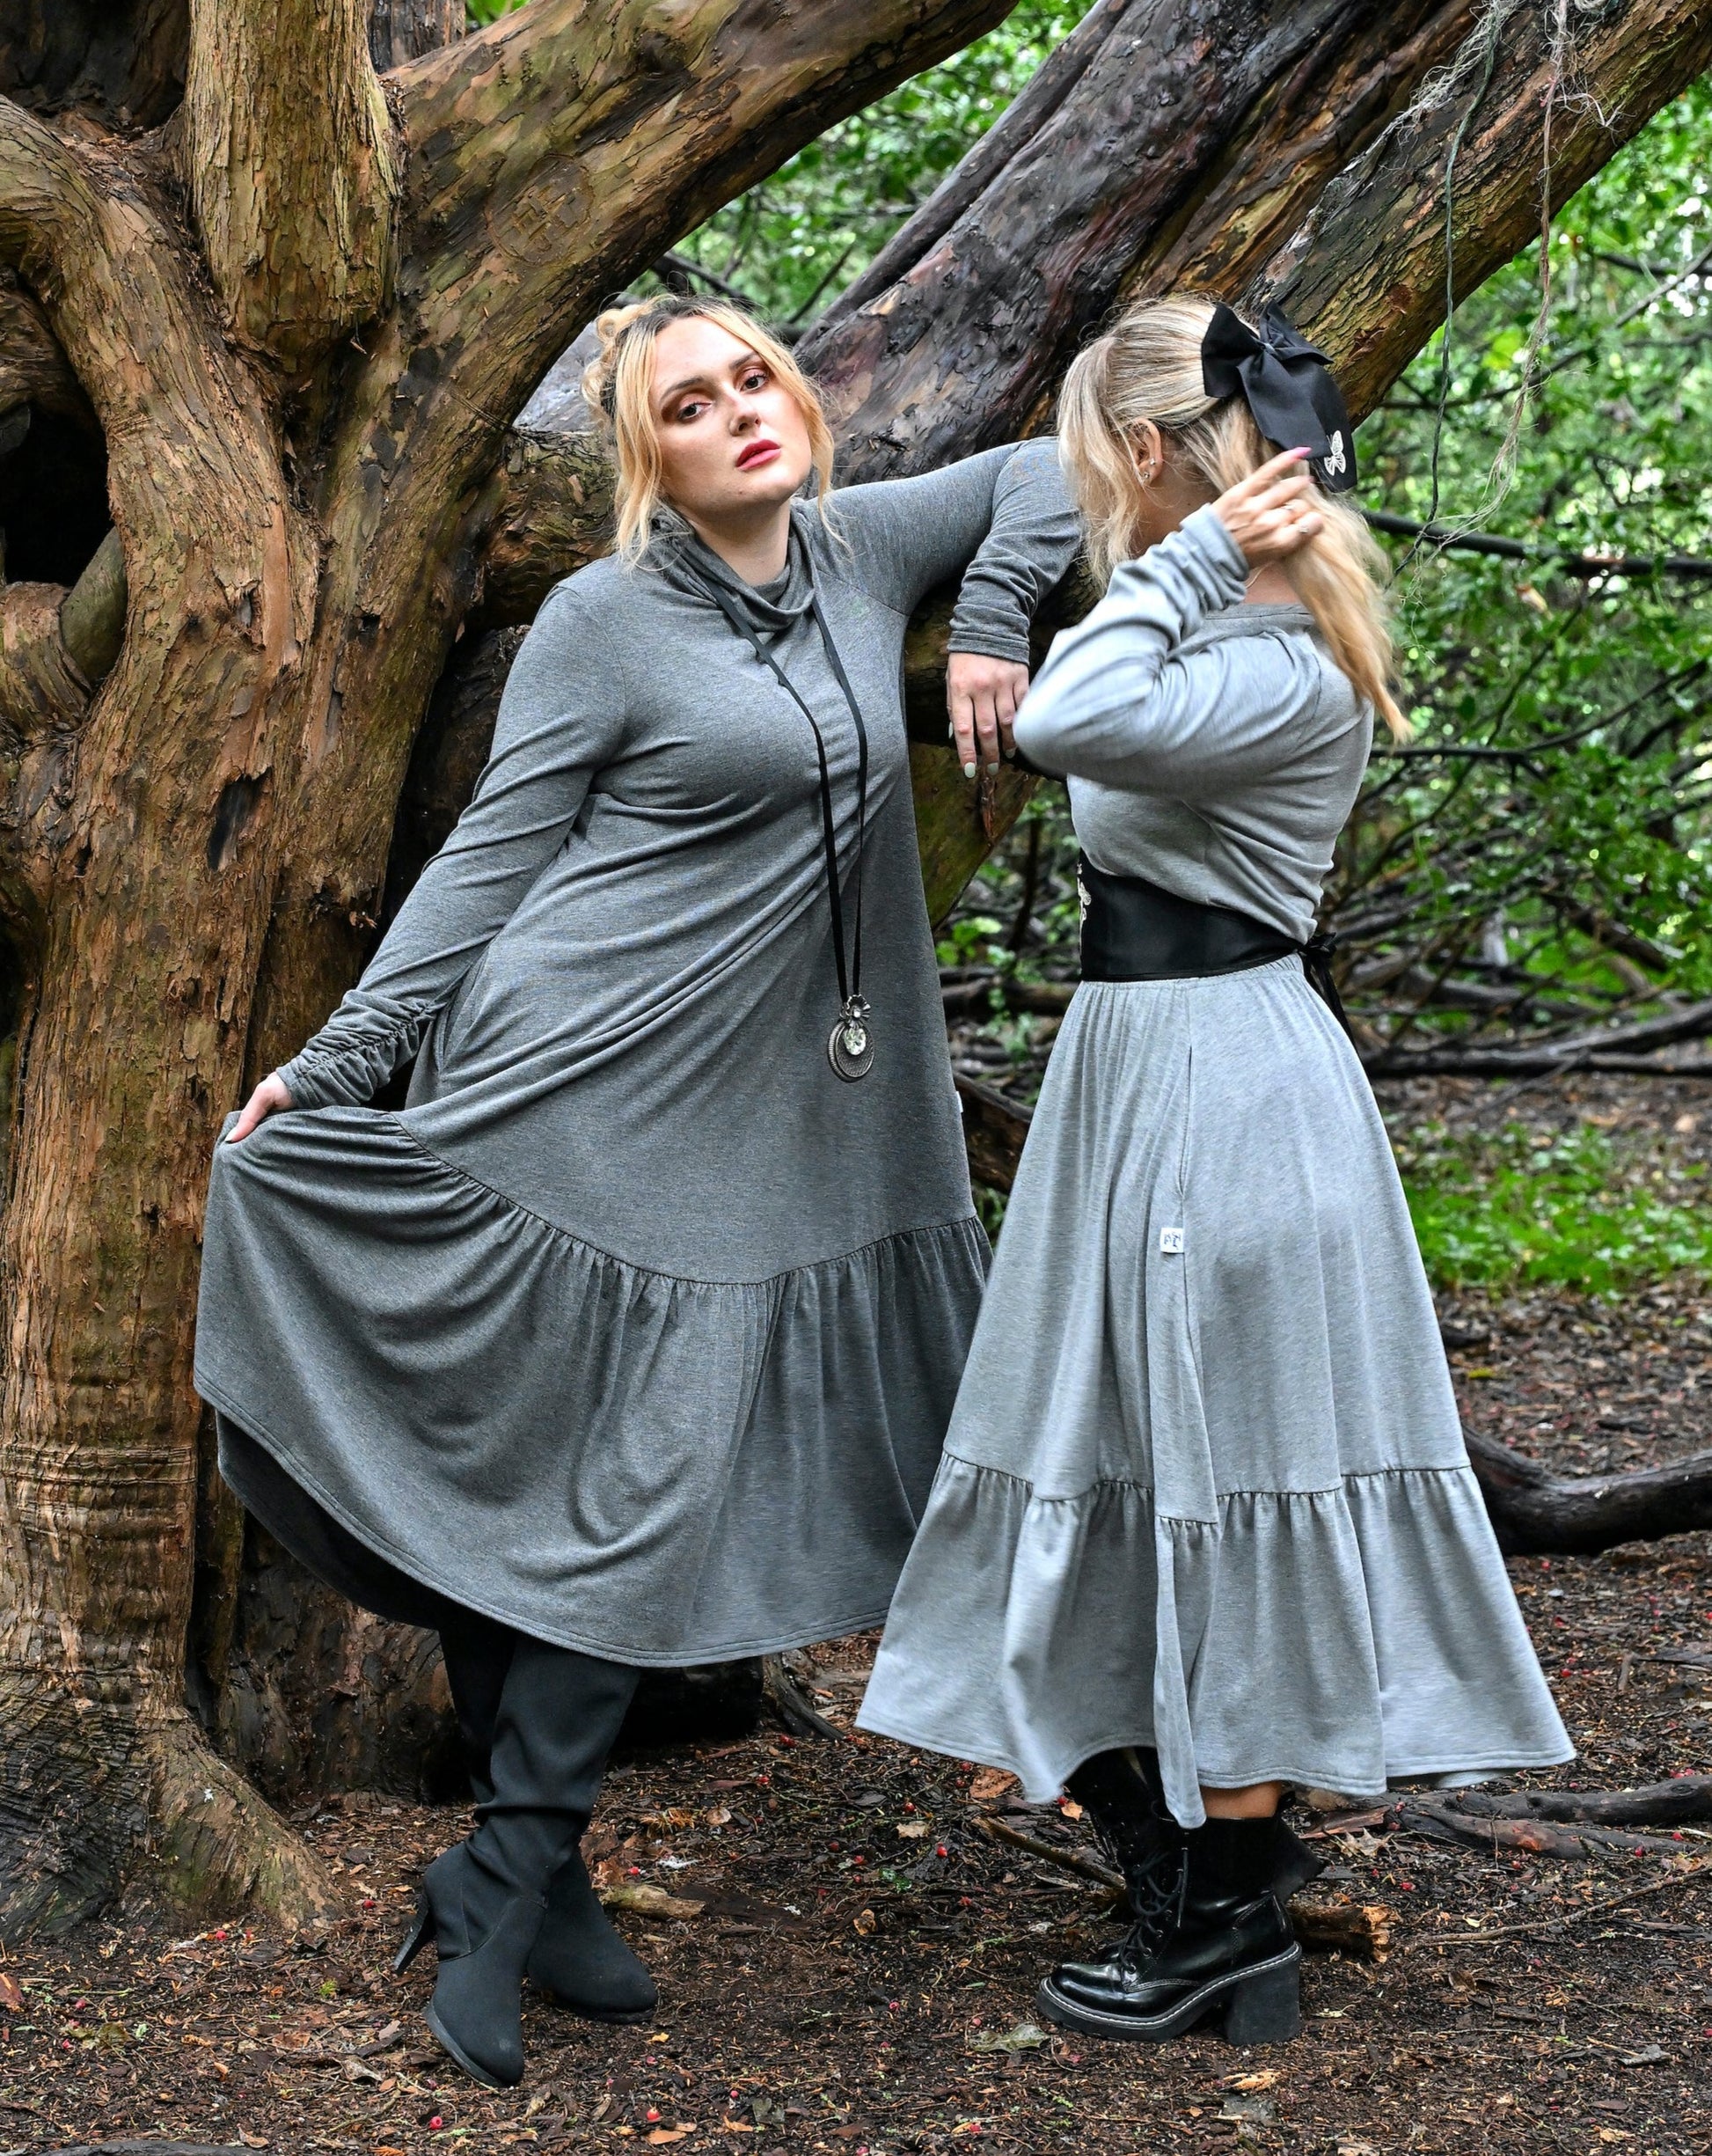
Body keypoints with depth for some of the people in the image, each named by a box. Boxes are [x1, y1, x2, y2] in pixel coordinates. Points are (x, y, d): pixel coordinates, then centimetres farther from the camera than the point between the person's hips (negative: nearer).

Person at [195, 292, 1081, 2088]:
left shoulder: (862, 553, 10)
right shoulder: (604, 622, -4)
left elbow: (1038, 472, 24)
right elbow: (488, 859, -3)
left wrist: (990, 624, 8)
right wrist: (340, 1059, -7)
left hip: (767, 1122, 5)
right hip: (582, 1085, -5)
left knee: (647, 1492, 4)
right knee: (564, 1478, -5)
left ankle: (514, 1887, 13)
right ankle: (508, 1877, 6)